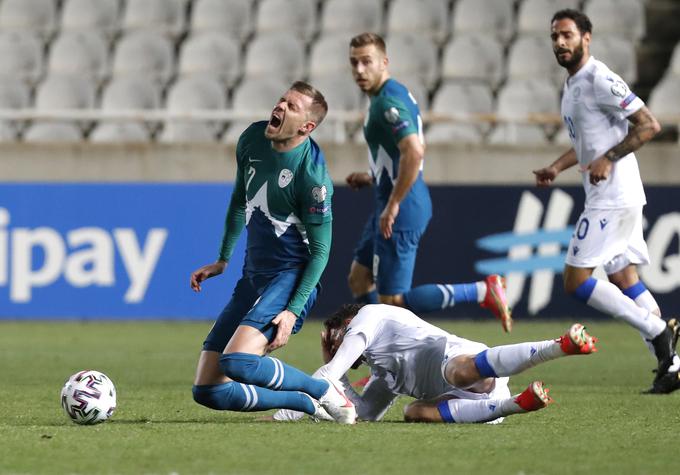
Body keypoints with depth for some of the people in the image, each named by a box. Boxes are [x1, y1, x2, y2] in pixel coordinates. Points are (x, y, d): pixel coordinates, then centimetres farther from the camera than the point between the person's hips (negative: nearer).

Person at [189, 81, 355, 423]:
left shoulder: (312, 174, -18)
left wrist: (293, 311, -18)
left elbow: (320, 251, -13)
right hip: (253, 277, 8)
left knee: (237, 361, -30)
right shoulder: (252, 139, 3)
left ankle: (327, 394, -8)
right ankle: (308, 403, 13)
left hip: (290, 278, -8)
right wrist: (223, 260, 21)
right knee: (208, 391, -1)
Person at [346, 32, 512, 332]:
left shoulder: (387, 102, -18)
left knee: (391, 301, -7)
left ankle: (483, 291, -6)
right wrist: (372, 179, 19)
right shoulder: (397, 93, 13)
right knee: (359, 281, 18)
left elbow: (414, 152, -32)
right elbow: (412, 152, 25)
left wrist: (393, 204, -25)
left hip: (400, 212, -10)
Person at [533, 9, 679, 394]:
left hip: (613, 198, -10)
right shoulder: (573, 84, 16)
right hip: (613, 198, 10)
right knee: (623, 279, 10)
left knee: (576, 279, -11)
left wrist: (609, 158, -22)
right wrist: (557, 167, 20)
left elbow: (649, 124, -18)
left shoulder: (600, 80, -14)